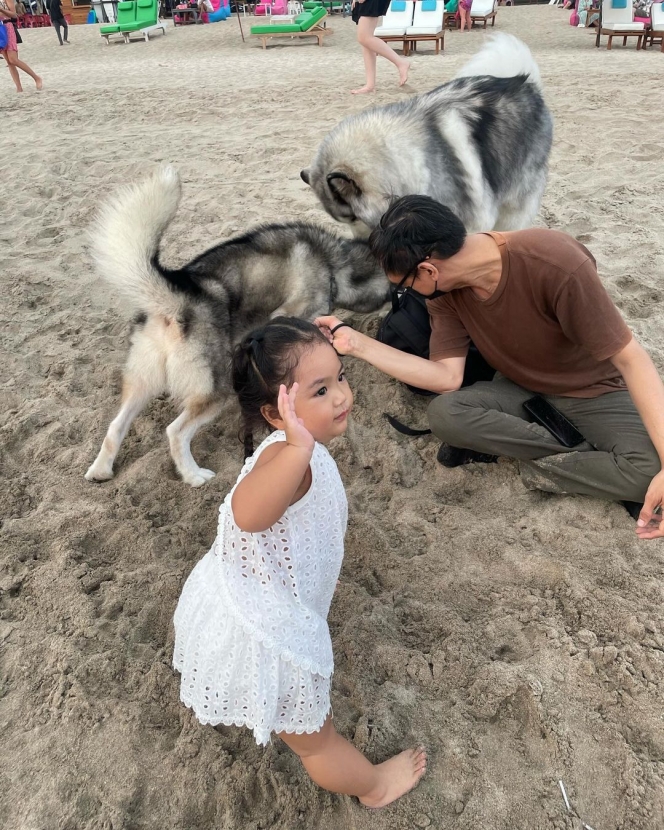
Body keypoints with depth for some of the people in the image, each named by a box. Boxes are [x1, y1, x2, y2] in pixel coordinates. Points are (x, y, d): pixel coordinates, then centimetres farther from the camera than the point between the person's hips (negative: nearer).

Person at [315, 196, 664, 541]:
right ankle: (590, 454, -14)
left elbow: (630, 359, -26)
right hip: (522, 388, 4)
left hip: (595, 391, -4)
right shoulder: (444, 290, -14)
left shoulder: (554, 262, -32)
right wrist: (356, 342, -20)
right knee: (443, 413, -26)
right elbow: (447, 377, -15)